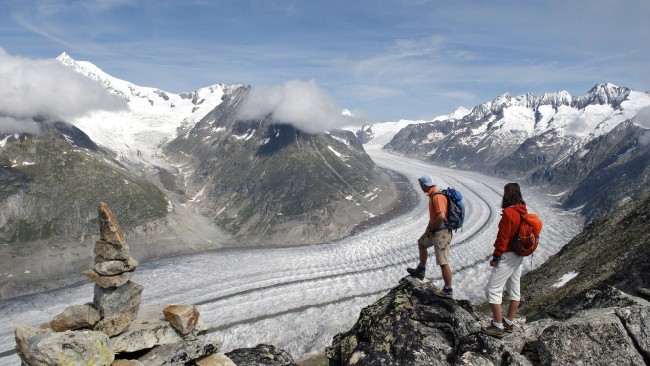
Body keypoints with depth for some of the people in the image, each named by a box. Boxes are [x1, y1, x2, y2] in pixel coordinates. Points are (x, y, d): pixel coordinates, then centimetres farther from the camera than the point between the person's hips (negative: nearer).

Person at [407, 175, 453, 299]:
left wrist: (429, 228, -17)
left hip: (441, 233, -11)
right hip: (435, 231, 11)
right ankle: (420, 271, 39)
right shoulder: (433, 195, 10)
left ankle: (448, 291, 8)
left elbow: (441, 216, -32)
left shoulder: (438, 196, -22)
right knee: (421, 242, 28)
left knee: (443, 262, -3)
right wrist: (427, 231, 15)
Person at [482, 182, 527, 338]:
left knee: (492, 290, -2)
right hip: (519, 256, 10)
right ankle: (508, 323, 27)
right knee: (514, 290, 15)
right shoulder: (523, 211, 5)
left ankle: (498, 327, 2)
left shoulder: (509, 213, -22)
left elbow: (503, 238, -21)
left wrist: (495, 257, -12)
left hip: (507, 256, -9)